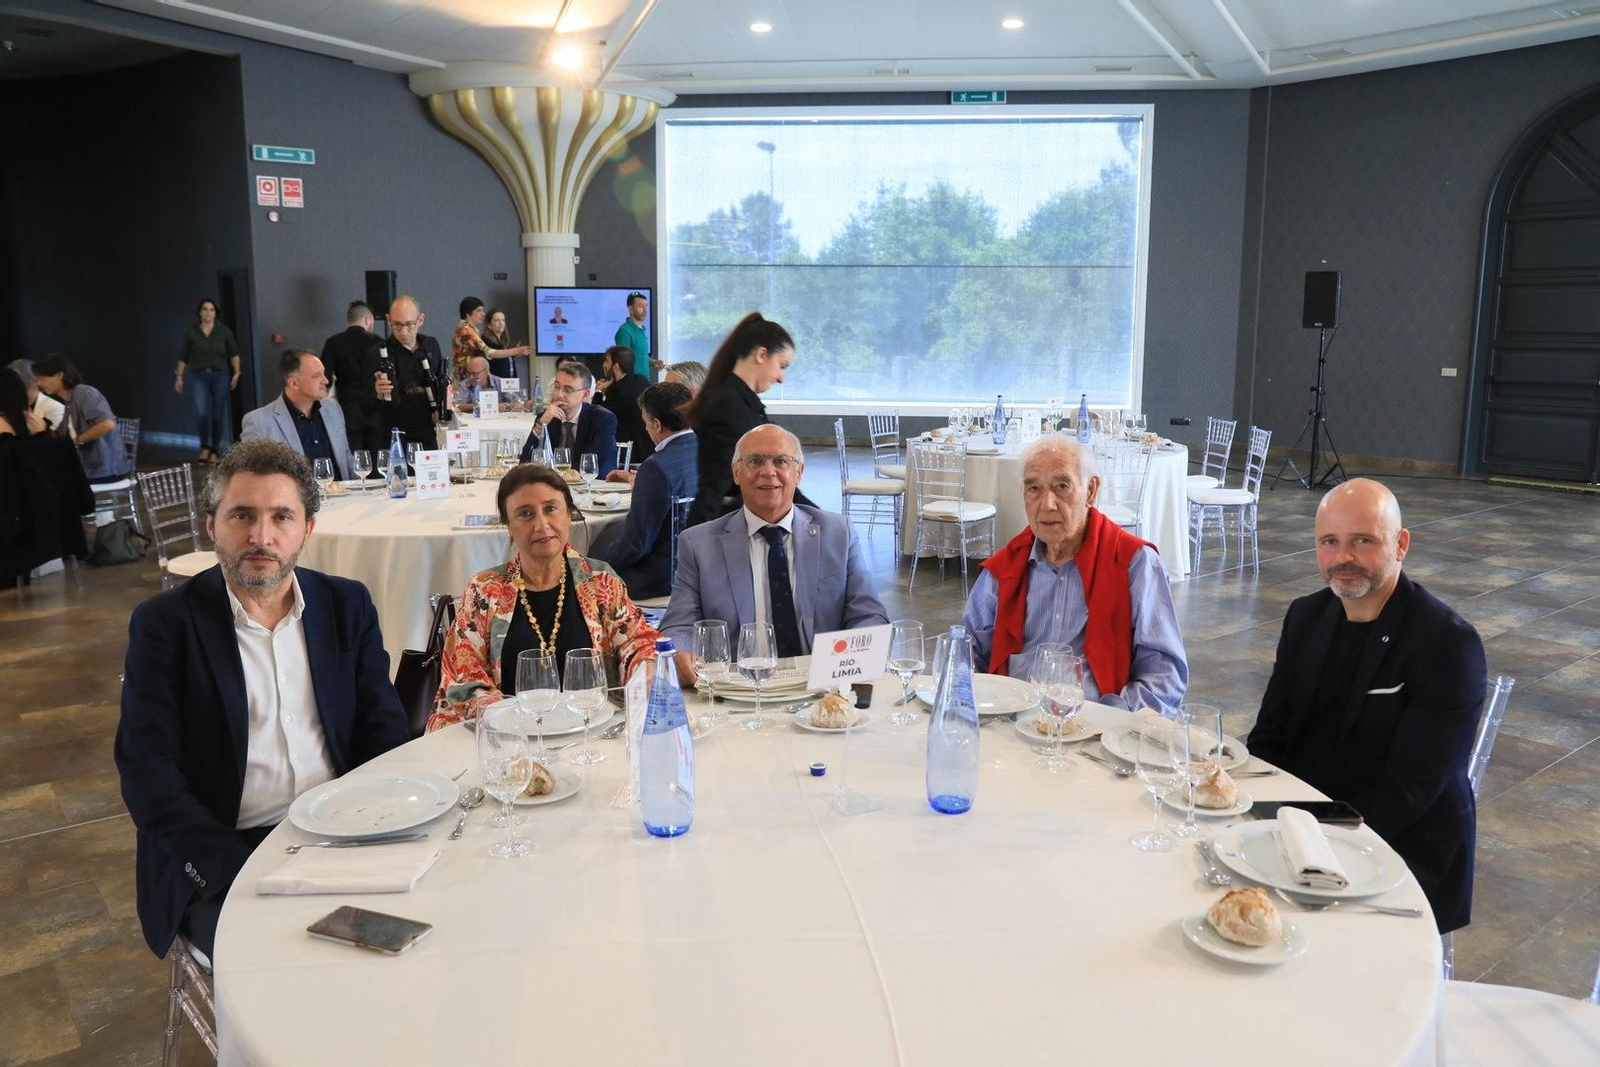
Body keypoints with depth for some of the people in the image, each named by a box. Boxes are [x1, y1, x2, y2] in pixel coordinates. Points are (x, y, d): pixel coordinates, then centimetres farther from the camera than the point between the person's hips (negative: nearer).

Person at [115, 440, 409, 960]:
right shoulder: (163, 623, -1)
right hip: (220, 860, -3)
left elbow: (384, 733, 8)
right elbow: (148, 774, -6)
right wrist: (240, 875, -18)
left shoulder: (347, 604, 8)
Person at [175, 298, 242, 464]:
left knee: (218, 414, 1)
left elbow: (234, 353, 7)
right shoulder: (191, 332, 5)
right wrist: (179, 377, 8)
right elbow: (183, 357, 10)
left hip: (220, 375, 0)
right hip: (199, 376, 0)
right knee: (202, 413, -13)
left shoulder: (224, 331, 4)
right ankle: (205, 447, 7)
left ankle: (214, 450, 15)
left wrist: (236, 372, -1)